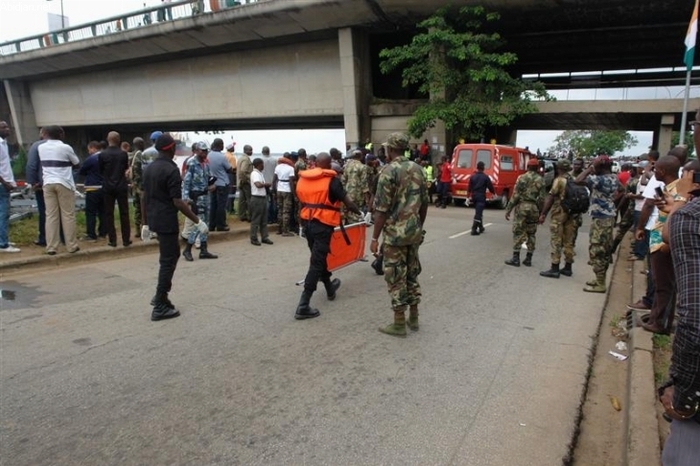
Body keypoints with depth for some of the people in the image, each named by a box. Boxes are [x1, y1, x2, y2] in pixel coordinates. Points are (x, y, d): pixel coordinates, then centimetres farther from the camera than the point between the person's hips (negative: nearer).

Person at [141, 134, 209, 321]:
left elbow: (144, 197, 13)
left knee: (172, 254, 22)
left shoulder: (149, 168, 9)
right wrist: (198, 222, -17)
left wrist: (146, 223, 20)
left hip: (154, 220, 9)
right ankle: (160, 307, 5)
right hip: (167, 221, -9)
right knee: (167, 261, -1)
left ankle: (160, 296, 26)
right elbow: (177, 202, -21)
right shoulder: (171, 169, -17)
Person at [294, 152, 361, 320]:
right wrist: (359, 212, 11)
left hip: (307, 222, 7)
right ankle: (303, 306, -8)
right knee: (316, 263, -5)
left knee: (319, 257, 23)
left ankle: (329, 287, 44)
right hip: (323, 224, -7)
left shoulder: (302, 179, 6)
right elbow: (348, 203, -6)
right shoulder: (331, 180, -9)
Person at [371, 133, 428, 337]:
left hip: (395, 233, -7)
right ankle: (413, 318, 26)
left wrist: (375, 238, -10)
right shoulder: (417, 169, 7)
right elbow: (424, 203, 12)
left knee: (396, 277, 1)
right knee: (412, 274, 16)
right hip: (414, 231, 7)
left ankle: (399, 324, 9)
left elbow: (382, 209, -15)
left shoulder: (389, 171, -13)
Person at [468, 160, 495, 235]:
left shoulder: (472, 177, 3)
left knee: (478, 212, 19)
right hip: (481, 196, -5)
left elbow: (469, 188, 4)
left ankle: (481, 227, 28)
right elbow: (490, 187, -2)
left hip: (474, 196, 5)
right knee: (478, 213, -7)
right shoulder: (486, 177, -8)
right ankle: (474, 229, -14)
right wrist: (494, 193, 17)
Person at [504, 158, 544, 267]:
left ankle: (516, 258, -1)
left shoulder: (522, 178, -3)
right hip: (534, 208, 4)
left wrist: (508, 209, -4)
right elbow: (541, 198, 2)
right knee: (531, 234, 10)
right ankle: (528, 259, 13)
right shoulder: (541, 180, 6)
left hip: (522, 206, -3)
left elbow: (515, 195, -8)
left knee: (518, 232, 0)